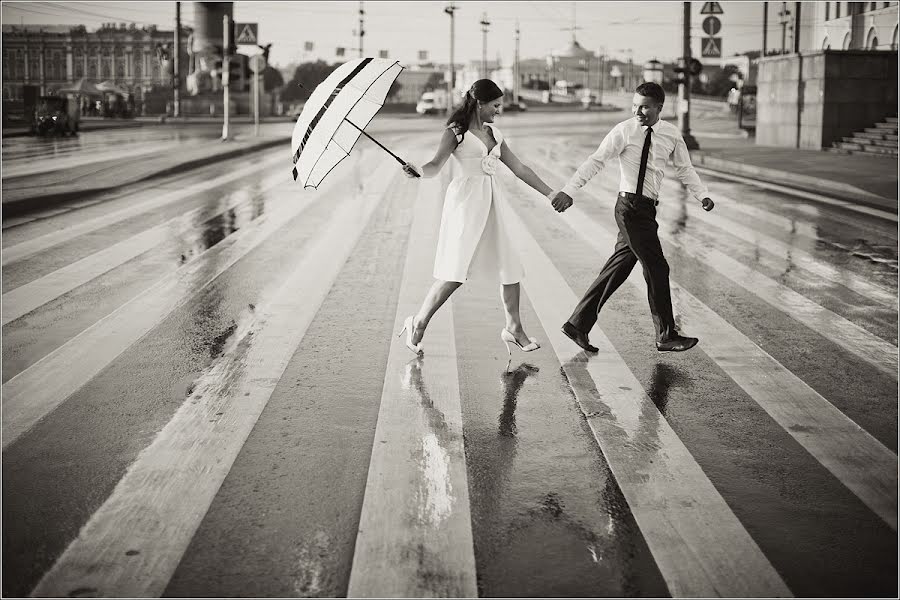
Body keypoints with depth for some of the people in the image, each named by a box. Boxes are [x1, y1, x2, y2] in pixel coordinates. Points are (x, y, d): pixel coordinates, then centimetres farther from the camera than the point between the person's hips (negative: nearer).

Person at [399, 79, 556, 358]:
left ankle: (513, 328, 17)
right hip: (466, 200, -6)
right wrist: (418, 171, -37)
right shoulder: (456, 132, -2)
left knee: (510, 267, 4)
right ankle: (418, 322, 3)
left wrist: (550, 194, 19)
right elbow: (436, 165, -14)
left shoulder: (494, 134, 16)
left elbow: (519, 169, 20)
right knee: (455, 272, -12)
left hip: (492, 201, 6)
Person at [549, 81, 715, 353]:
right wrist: (568, 190, -19)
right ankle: (666, 336, 9)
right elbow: (596, 161, -12)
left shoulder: (672, 135, 7)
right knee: (657, 269, -4)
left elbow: (685, 168, 14)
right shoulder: (624, 132, -9)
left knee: (619, 267, 10)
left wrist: (703, 195, 1)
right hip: (631, 206, -6)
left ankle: (578, 323, 20)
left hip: (647, 209, 6)